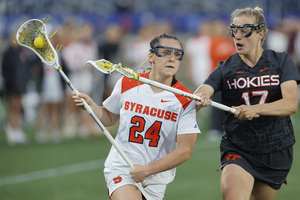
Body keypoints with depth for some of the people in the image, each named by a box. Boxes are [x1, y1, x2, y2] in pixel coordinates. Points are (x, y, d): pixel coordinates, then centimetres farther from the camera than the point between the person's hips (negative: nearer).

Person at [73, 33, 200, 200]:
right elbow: (109, 118, 16)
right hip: (120, 170, -1)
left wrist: (148, 170, -17)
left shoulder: (185, 100, -8)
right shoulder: (126, 84, -2)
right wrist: (90, 104, -4)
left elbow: (185, 150, -11)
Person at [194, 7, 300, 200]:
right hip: (237, 150, -1)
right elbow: (202, 91, -18)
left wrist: (254, 109, -32)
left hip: (277, 153, 1)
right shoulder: (226, 68, 0)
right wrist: (199, 99, -44)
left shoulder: (281, 61, -1)